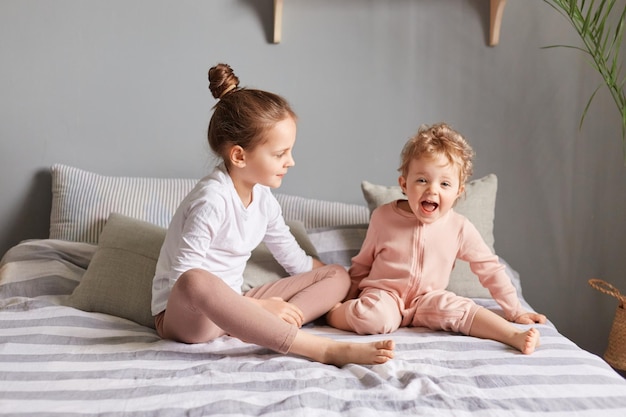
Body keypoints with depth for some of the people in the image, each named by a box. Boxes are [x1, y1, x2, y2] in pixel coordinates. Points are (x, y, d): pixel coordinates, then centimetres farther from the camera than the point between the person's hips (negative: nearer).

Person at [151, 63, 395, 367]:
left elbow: (295, 260, 14)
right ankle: (326, 350, -42)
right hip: (181, 313, -8)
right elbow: (185, 279, -26)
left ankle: (254, 326, -27)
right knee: (195, 282, -45)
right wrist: (255, 306, -25)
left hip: (231, 305, 8)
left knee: (338, 275, 1)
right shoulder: (212, 200, -21)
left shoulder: (262, 197, 3)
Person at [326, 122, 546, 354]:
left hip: (426, 300, 2)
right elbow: (362, 264, 7)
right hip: (382, 294, -2)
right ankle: (326, 311, -10)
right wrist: (345, 300, 9)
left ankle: (516, 337, -30)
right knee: (373, 319, -34)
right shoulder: (384, 217, -6)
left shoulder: (460, 228, -4)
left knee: (458, 308, -28)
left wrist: (515, 311, 7)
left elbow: (490, 268, 6)